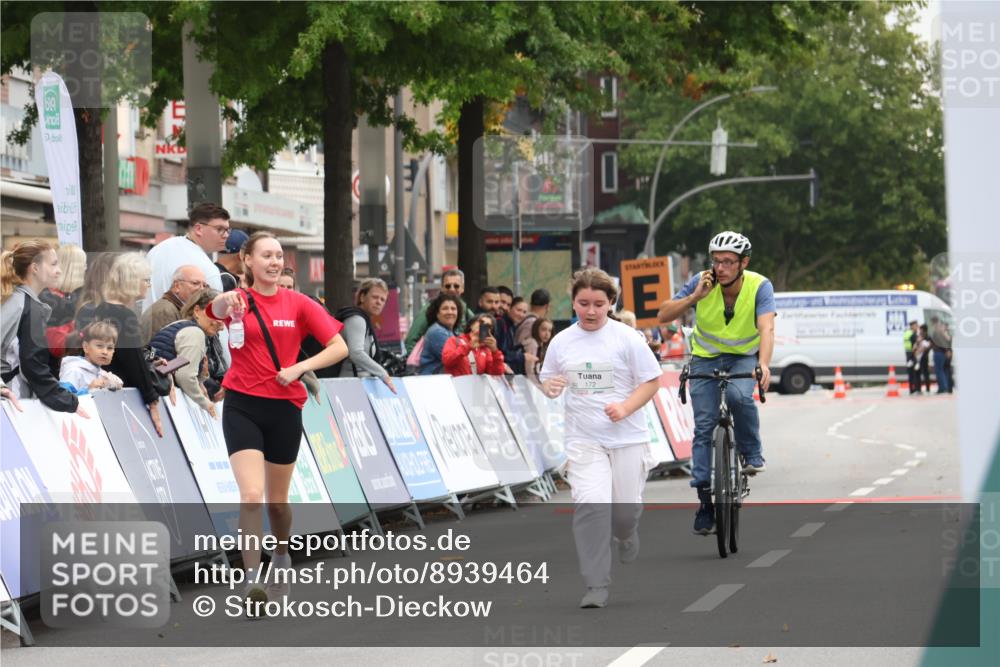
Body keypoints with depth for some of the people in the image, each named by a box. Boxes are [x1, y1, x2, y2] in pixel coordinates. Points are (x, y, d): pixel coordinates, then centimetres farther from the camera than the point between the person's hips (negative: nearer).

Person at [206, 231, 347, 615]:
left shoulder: (298, 303, 1)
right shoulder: (239, 301, -3)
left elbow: (339, 347, -2)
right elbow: (217, 310, -28)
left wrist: (299, 368, -16)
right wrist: (224, 302, -53)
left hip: (284, 408, 2)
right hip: (242, 407, -2)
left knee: (277, 501, 15)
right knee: (252, 495, -18)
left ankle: (282, 558, 42)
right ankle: (252, 582, -20)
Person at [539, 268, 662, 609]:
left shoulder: (626, 338, -3)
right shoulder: (561, 342, 5)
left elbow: (651, 381, 0)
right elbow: (547, 380, 17)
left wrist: (625, 408, -16)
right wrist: (550, 387, -8)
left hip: (627, 438, -1)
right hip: (583, 439, 1)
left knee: (625, 511, 5)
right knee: (590, 506, -16)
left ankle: (626, 532, 45)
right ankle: (596, 586, -12)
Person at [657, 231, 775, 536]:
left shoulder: (760, 286, -22)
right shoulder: (702, 282, -17)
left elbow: (766, 328, -35)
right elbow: (664, 315, -16)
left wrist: (764, 364, -52)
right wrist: (693, 298, -32)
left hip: (744, 357, -2)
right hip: (706, 357, 2)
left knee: (739, 395, -34)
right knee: (704, 425, -7)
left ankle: (752, 455, -10)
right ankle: (705, 500, -1)